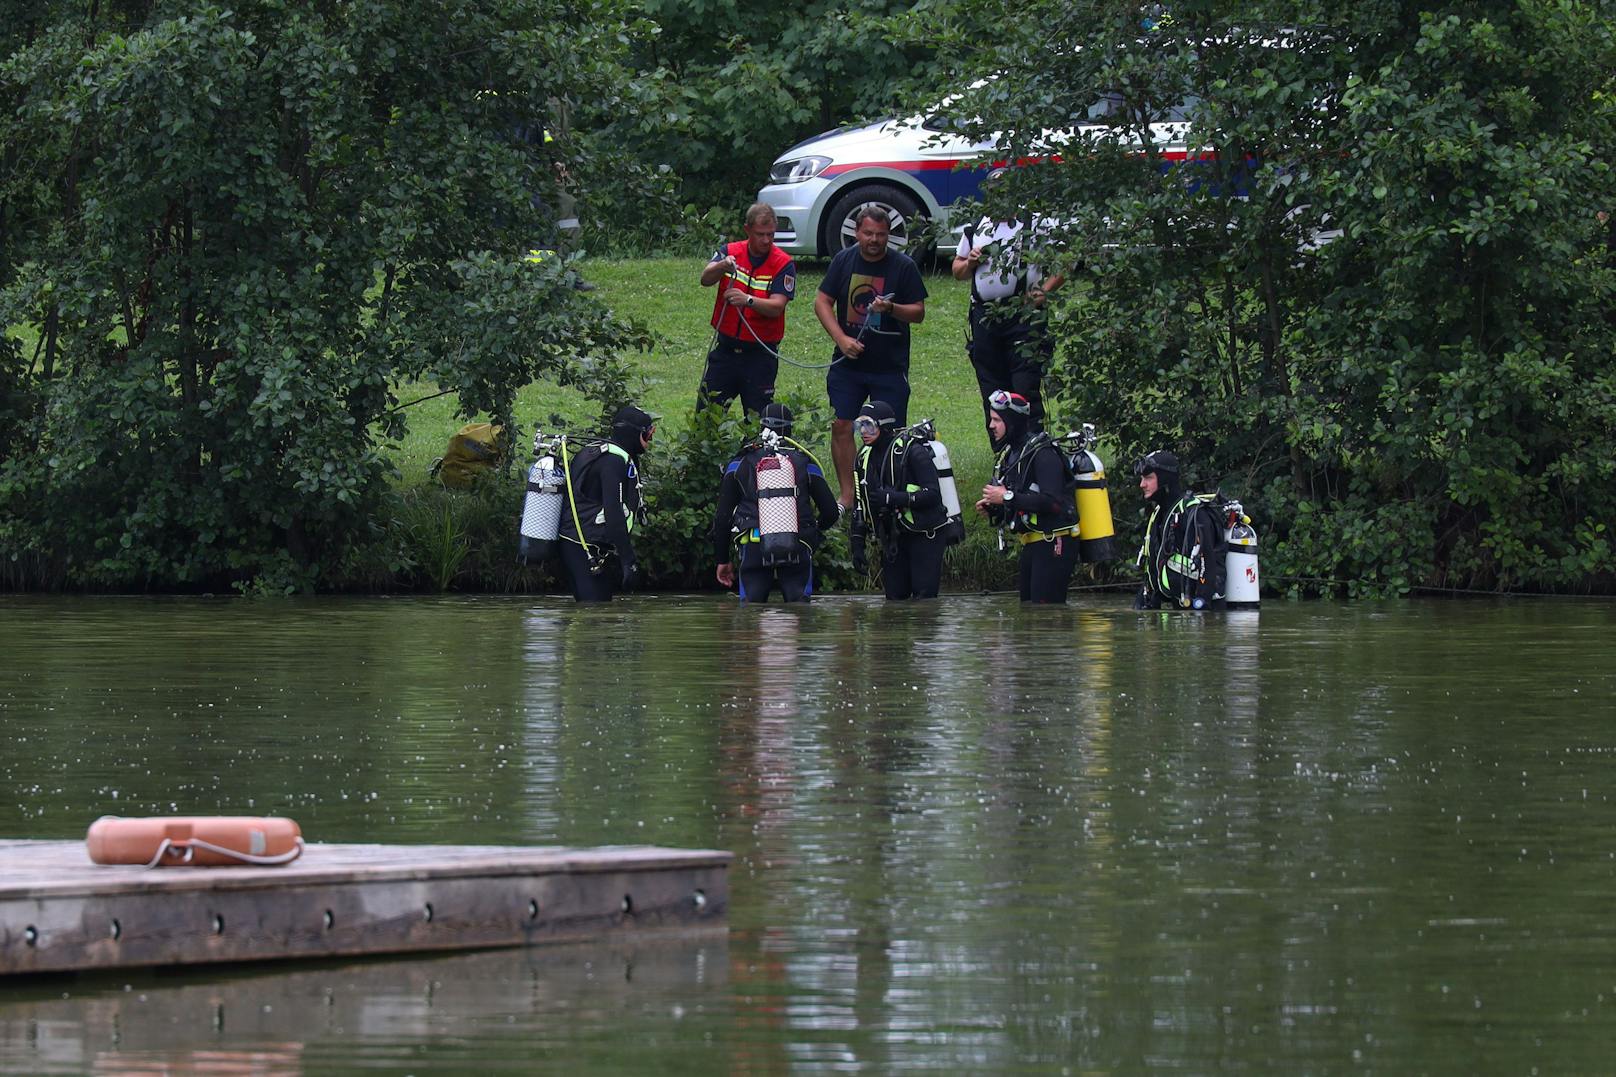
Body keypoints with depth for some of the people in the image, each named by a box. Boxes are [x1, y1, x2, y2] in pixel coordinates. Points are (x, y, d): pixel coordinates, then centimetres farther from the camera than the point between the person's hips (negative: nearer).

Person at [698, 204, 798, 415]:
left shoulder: (784, 264, -7)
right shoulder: (730, 252, 0)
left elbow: (776, 307, -19)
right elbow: (705, 279, -17)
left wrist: (748, 301, -39)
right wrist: (722, 266, -39)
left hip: (760, 354, -2)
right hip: (725, 348, 2)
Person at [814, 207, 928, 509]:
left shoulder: (903, 266, -3)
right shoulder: (844, 261, 5)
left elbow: (919, 313, -2)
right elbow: (822, 302, 5)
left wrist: (891, 309, -23)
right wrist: (841, 339, -9)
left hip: (890, 367, -2)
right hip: (848, 361, 2)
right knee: (841, 427, -2)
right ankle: (846, 496, 6)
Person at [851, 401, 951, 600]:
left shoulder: (912, 451, -14)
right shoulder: (866, 457, 7)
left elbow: (932, 494, -21)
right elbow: (861, 507, 14)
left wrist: (891, 499, -28)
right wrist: (857, 546, 9)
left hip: (924, 536, -7)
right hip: (894, 538, 7)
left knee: (923, 598, -11)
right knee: (894, 598, 4)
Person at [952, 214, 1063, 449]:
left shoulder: (1035, 224, 2)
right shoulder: (976, 228, 16)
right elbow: (957, 269, 25)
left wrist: (1044, 290, -14)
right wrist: (969, 264, 3)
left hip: (1024, 316, -5)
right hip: (984, 319, 5)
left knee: (1026, 390, -12)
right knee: (992, 394, 8)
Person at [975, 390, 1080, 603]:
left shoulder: (1043, 454, -15)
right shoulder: (1011, 454, 16)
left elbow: (1052, 501, -26)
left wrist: (1008, 497, -21)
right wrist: (992, 509, 5)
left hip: (1053, 545, -10)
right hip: (1032, 545, 10)